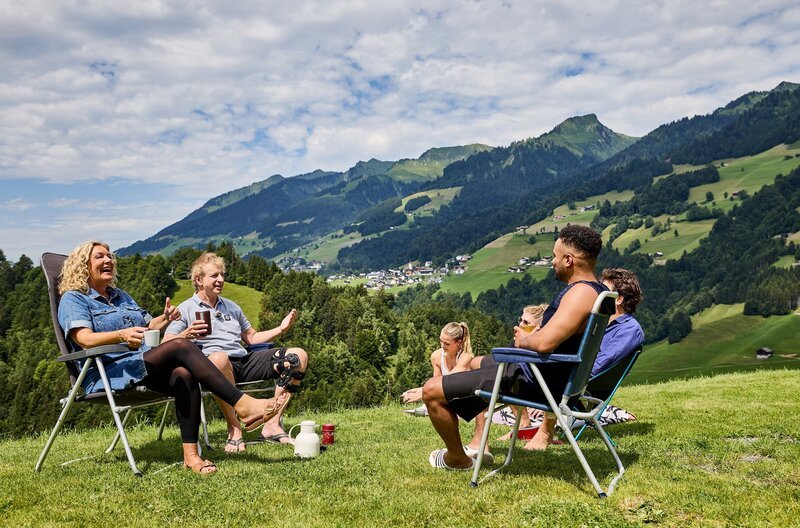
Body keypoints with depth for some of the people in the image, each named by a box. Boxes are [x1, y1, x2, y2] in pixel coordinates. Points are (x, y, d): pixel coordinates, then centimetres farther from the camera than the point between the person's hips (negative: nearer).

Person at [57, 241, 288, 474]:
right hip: (107, 374, -7)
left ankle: (191, 455, -33)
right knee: (181, 346, -30)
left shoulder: (121, 296, 28)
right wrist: (122, 335, -33)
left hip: (143, 367, 7)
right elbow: (85, 339, -13)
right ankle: (244, 406, -35)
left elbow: (148, 326, 25)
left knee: (184, 374, -30)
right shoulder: (73, 299, 5)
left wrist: (164, 319, 1)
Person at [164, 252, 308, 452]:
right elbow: (165, 346, -3)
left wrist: (280, 329, 16)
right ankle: (234, 429, -29)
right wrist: (186, 334, -24)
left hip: (243, 360, 6)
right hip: (213, 362, -6)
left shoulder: (231, 307, 29)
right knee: (219, 358, -44)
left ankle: (273, 425, -16)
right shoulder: (185, 309, 9)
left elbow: (251, 337, 31)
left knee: (297, 356, -9)